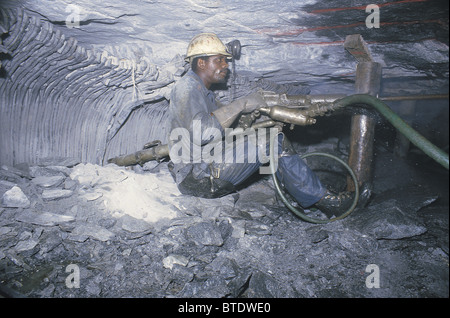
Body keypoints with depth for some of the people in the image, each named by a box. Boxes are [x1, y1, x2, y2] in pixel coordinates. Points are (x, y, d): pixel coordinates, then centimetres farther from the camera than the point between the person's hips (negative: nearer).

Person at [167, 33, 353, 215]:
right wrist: (242, 104, -19)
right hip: (197, 179, -10)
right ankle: (318, 198, -5)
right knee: (272, 141, -17)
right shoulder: (187, 87, -10)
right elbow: (201, 133, -26)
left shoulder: (204, 91, 22)